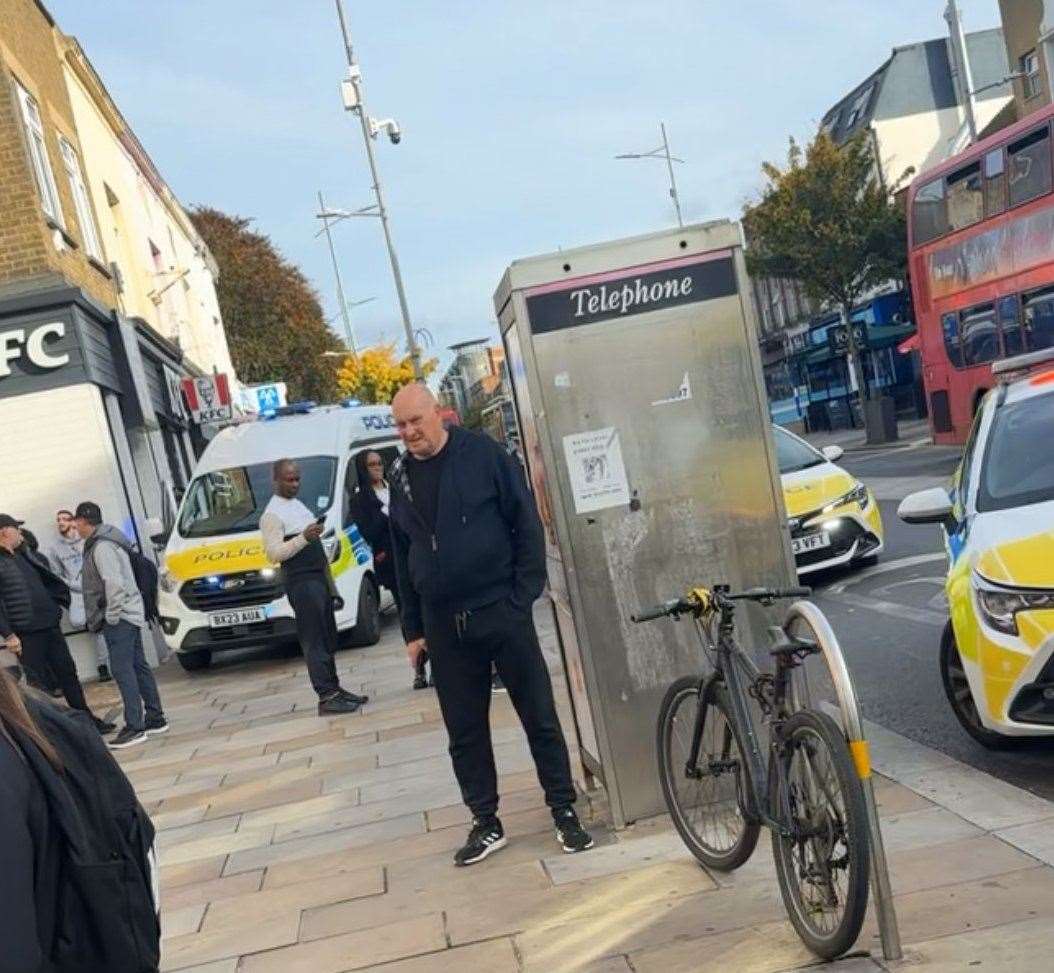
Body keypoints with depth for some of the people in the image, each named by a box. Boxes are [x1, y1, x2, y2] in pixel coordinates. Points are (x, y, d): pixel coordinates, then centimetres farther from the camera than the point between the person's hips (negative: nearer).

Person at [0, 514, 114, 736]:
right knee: (39, 683, 2)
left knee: (67, 673, 12)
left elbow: (47, 580, 26)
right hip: (26, 634, -7)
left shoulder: (25, 555, 14)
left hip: (50, 625, 7)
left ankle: (87, 719, 21)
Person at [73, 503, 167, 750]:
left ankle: (135, 727, -10)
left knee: (122, 669, -10)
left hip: (119, 617, -10)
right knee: (138, 666, 13)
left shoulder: (102, 546, -16)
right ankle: (156, 719, 19)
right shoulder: (102, 542, 17)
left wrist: (112, 615, -17)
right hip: (129, 616, 10)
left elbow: (114, 583, -23)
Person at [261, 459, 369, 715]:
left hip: (319, 579, 9)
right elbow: (274, 554, -19)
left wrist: (331, 585, 23)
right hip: (301, 582, -9)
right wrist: (304, 537, -28)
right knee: (314, 641, -10)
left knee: (327, 639, 12)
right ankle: (327, 697, -10)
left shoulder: (299, 505, 20)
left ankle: (334, 689, 18)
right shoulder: (272, 514, -9)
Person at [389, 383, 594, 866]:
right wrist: (413, 630, 12)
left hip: (501, 613, -4)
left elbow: (527, 525, -6)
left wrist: (524, 596, -11)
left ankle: (564, 813, 18)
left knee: (540, 718, 4)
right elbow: (401, 557, 14)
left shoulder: (483, 454, -6)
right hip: (444, 626, 4)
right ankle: (486, 824, 24)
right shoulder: (401, 476, 8)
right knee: (464, 732, 10)